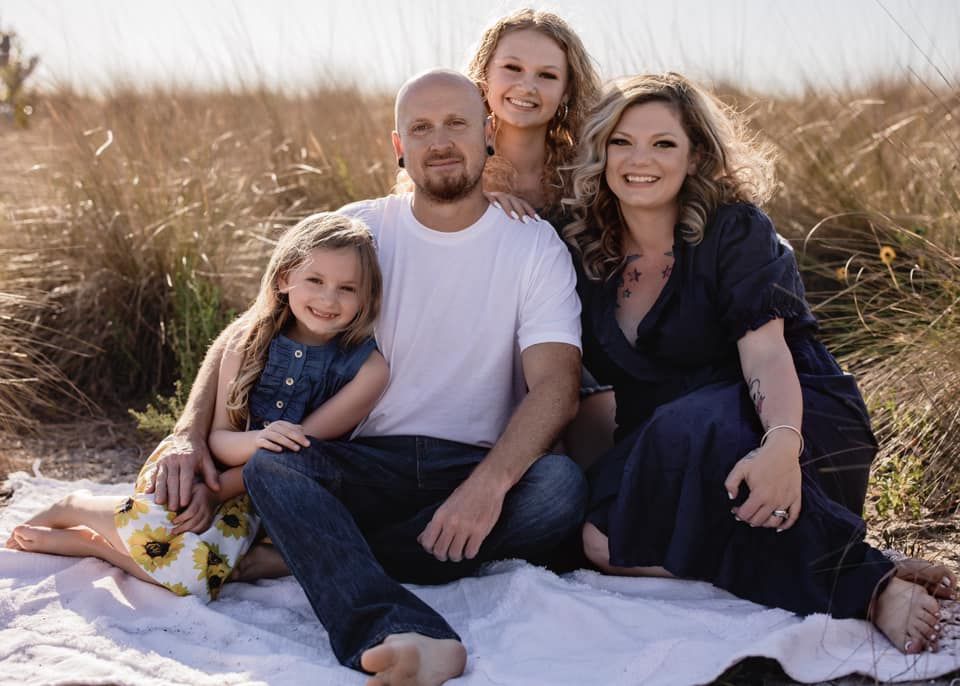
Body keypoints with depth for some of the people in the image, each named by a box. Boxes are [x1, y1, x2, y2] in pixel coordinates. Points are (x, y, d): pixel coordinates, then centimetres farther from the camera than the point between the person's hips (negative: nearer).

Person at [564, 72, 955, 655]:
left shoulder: (735, 231, -6)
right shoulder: (586, 251, 6)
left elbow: (766, 352, -22)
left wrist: (782, 444, -41)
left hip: (783, 417, -5)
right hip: (656, 447, 5)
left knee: (691, 428, -39)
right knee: (600, 541, -28)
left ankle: (873, 589, -34)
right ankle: (865, 582, -26)